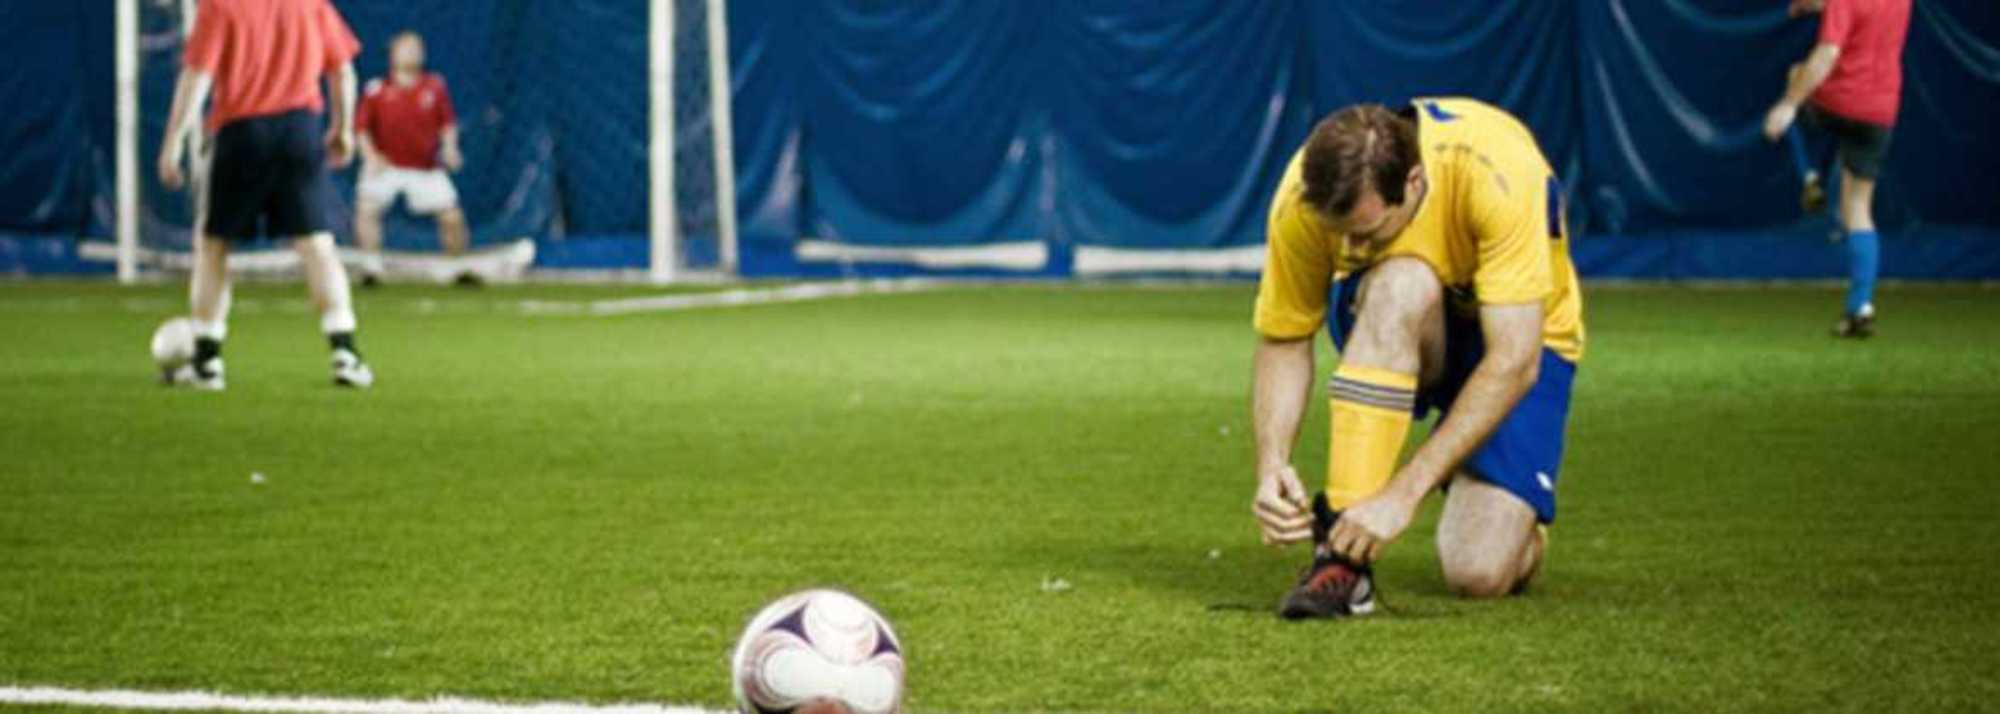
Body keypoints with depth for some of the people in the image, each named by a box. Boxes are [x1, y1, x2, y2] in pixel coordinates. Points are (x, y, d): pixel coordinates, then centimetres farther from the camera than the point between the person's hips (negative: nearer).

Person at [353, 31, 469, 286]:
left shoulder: (434, 87, 1)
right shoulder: (377, 90, -5)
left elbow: (447, 122, 7)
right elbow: (362, 126, -2)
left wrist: (450, 148, -9)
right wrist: (370, 155, -16)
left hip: (426, 168, 1)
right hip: (385, 165, -1)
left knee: (452, 215, -1)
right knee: (367, 207, -21)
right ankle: (370, 265, -14)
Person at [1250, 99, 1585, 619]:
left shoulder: (1497, 173, -36)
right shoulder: (1302, 201, -26)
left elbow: (1514, 361, -38)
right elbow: (1283, 342, -13)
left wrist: (1403, 494, -43)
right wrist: (1271, 465, -32)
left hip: (1517, 332, -2)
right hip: (1389, 326, 2)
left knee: (1481, 574, -22)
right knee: (1401, 282, -38)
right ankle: (1342, 554, -30)